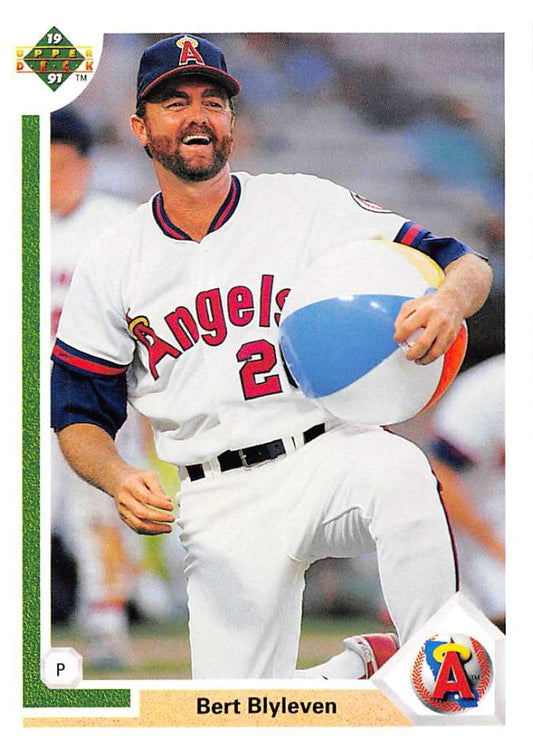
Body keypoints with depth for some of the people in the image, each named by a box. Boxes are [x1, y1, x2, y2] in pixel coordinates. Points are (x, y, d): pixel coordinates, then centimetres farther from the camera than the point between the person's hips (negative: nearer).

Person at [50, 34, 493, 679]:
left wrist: (449, 299, -27)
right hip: (221, 505, 1)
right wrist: (120, 481, -13)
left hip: (335, 459, -1)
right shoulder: (108, 265, 8)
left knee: (401, 471, -38)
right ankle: (357, 670, 17)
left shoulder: (307, 204, 3)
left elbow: (468, 266, -1)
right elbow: (78, 415, 11)